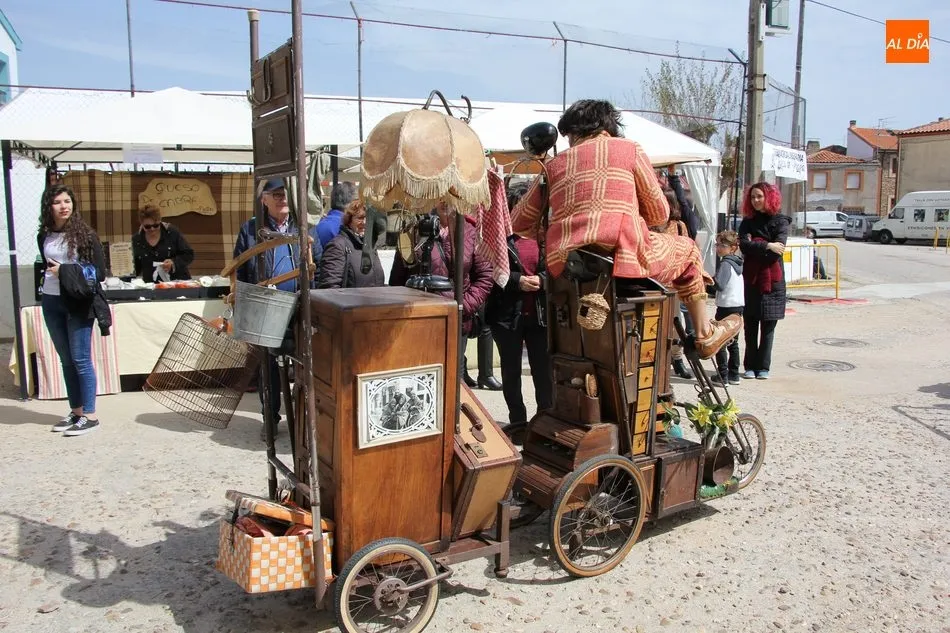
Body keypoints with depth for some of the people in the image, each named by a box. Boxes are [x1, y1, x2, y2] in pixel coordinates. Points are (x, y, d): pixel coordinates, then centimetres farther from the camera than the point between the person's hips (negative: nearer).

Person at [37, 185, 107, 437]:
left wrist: (66, 271, -15)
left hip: (78, 303, -5)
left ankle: (90, 416, 0)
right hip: (51, 302, 5)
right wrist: (50, 275, 4)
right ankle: (75, 411, 18)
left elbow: (99, 273, -9)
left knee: (81, 359, -5)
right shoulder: (44, 236, 8)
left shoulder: (85, 234, -7)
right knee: (66, 360, 10)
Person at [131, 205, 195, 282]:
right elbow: (136, 266, 16)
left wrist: (174, 263, -18)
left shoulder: (172, 232, -4)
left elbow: (189, 254, -2)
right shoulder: (136, 239, 5)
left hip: (178, 281, -2)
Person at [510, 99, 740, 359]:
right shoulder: (629, 149, 12)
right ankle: (704, 335, 30)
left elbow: (519, 222, 19)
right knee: (687, 250, 24)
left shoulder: (553, 165, 19)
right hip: (622, 255, -3)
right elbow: (659, 213, 14)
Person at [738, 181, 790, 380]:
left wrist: (754, 245, -7)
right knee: (750, 325, 2)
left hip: (772, 280, -2)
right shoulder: (747, 222, 11)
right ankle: (750, 366, 9)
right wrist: (766, 246, -14)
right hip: (750, 279, 2)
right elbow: (743, 245, -7)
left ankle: (763, 367, 7)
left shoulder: (780, 221, 3)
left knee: (768, 326, 1)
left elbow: (778, 248, -11)